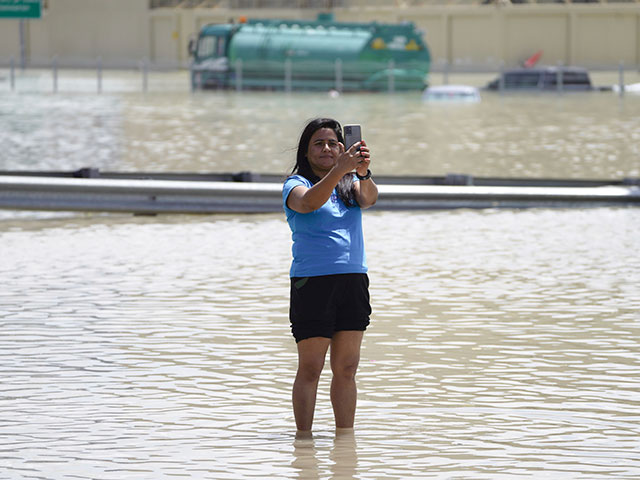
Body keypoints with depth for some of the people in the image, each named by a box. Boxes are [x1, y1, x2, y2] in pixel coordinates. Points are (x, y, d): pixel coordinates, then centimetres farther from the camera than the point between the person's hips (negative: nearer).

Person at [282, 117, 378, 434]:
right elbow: (308, 203, -22)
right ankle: (303, 438, -1)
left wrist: (362, 173, -30)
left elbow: (369, 199, -8)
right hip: (312, 282, -4)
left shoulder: (350, 185, 13)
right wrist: (339, 170, -34)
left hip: (353, 281, 4)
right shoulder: (296, 184, 1)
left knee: (346, 368, 7)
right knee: (310, 368, -5)